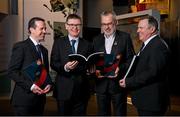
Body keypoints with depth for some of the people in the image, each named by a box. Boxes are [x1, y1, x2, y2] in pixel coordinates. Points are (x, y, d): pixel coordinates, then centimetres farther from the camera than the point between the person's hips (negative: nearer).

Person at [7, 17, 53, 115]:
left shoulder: (44, 50, 17)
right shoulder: (20, 47, -6)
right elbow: (12, 71, -12)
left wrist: (49, 84, 2)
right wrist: (30, 86, -18)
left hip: (40, 98, 7)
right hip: (24, 99, -7)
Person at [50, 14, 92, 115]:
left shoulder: (87, 44, 9)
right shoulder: (58, 42, 5)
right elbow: (53, 63, -2)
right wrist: (65, 67, -20)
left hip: (81, 89, 1)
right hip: (64, 89, -1)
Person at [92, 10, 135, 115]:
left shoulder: (125, 37, -1)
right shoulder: (97, 40, 11)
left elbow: (131, 59, -4)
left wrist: (120, 68, -20)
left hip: (118, 83, -3)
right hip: (101, 84, 4)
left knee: (120, 113, 7)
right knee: (103, 113, 13)